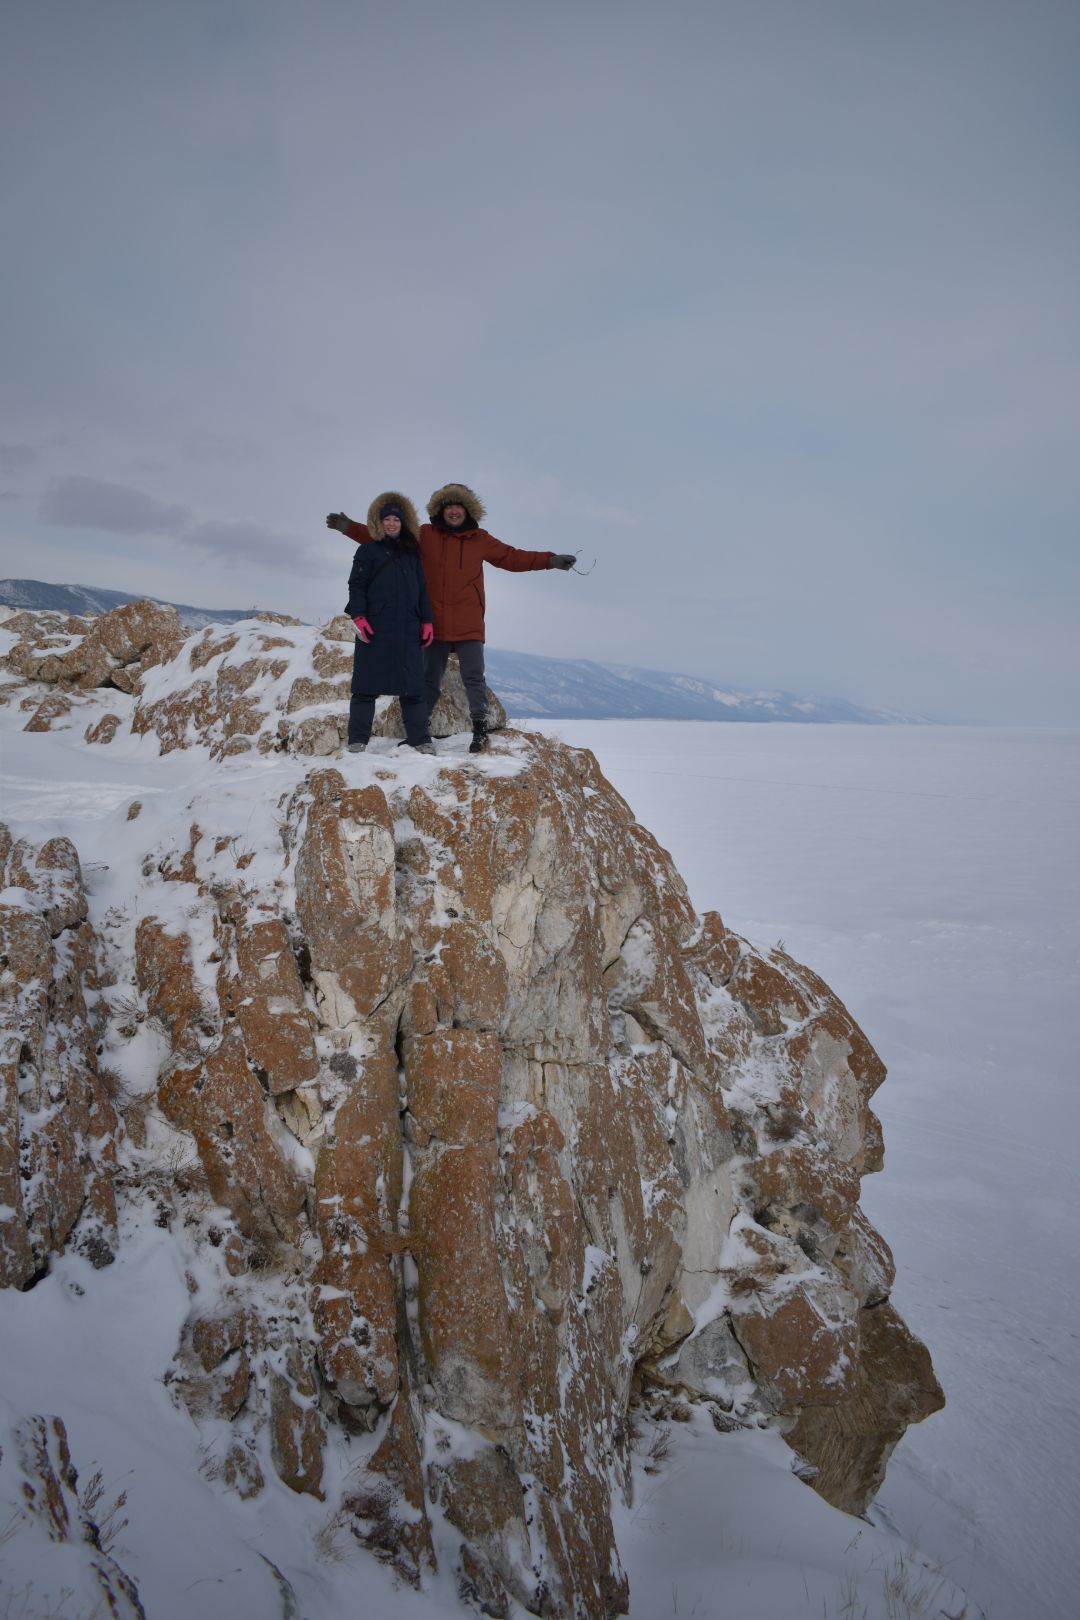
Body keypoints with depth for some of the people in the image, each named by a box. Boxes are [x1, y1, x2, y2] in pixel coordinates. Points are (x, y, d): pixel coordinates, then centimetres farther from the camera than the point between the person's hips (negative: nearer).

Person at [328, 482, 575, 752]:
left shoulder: (480, 539, 7)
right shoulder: (425, 535, 4)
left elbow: (514, 558, 11)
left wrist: (551, 560, 4)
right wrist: (350, 527, -2)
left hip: (469, 626, 0)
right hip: (434, 624, 1)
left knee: (474, 677, -2)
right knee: (429, 679, 9)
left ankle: (480, 728, 5)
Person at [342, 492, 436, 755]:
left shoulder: (412, 553, 19)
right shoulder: (368, 550, 8)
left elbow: (422, 589, 19)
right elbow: (357, 585, 1)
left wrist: (427, 621, 9)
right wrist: (358, 616, -13)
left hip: (408, 629, 3)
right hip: (374, 628, -3)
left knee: (413, 685, 0)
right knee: (367, 683, -2)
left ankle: (420, 739, 2)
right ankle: (358, 739, 1)